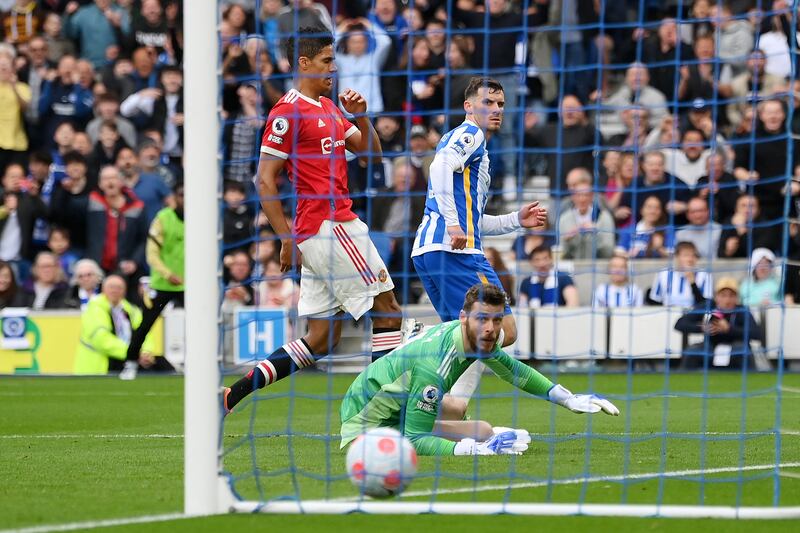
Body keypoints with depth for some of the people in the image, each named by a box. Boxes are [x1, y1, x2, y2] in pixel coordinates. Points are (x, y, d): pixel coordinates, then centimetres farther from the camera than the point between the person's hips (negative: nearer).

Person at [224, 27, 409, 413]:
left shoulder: (329, 107, 19)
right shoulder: (289, 111, -9)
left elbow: (371, 152, 22)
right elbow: (265, 180, -11)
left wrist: (361, 117, 3)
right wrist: (286, 238, -15)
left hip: (325, 231, 9)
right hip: (330, 225, -9)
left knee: (321, 340, 7)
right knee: (387, 308, -7)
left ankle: (235, 393, 7)